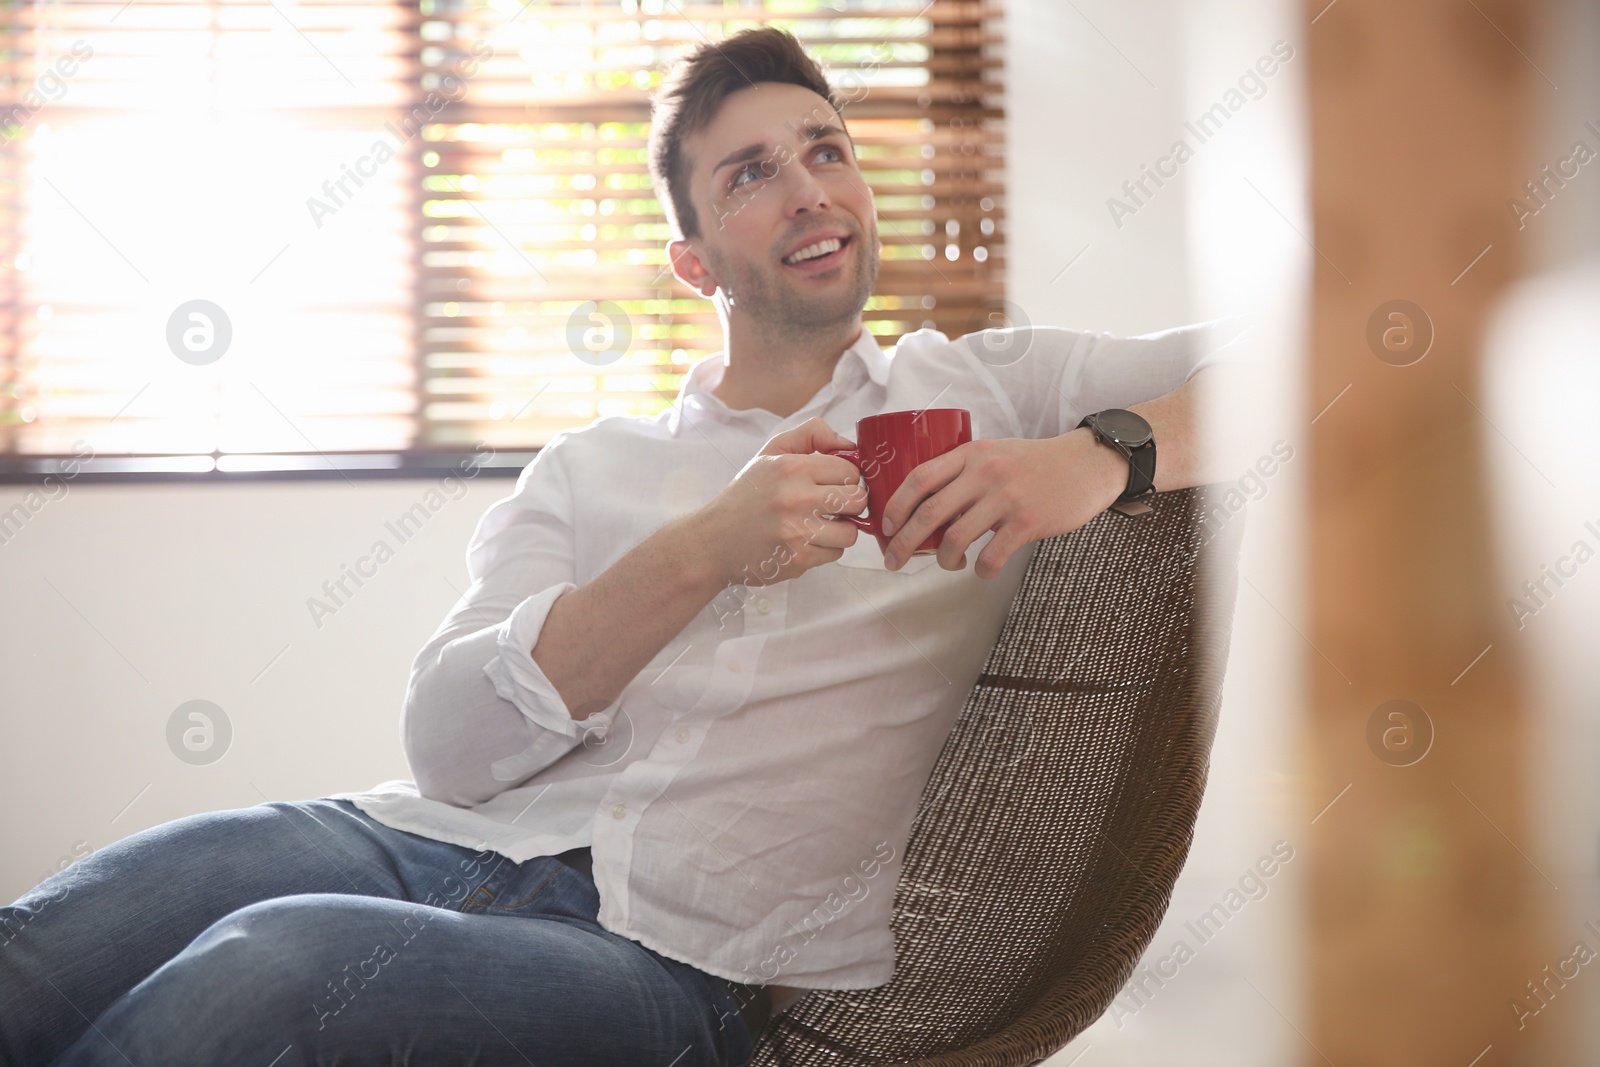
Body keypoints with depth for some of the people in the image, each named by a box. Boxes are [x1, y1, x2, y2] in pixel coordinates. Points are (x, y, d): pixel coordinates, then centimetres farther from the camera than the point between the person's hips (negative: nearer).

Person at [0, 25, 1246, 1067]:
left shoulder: (986, 395, 16)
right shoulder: (593, 469, 21)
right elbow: (449, 741, 4)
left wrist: (1105, 459, -13)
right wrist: (702, 554, -7)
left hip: (671, 957, -3)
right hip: (435, 841, 3)